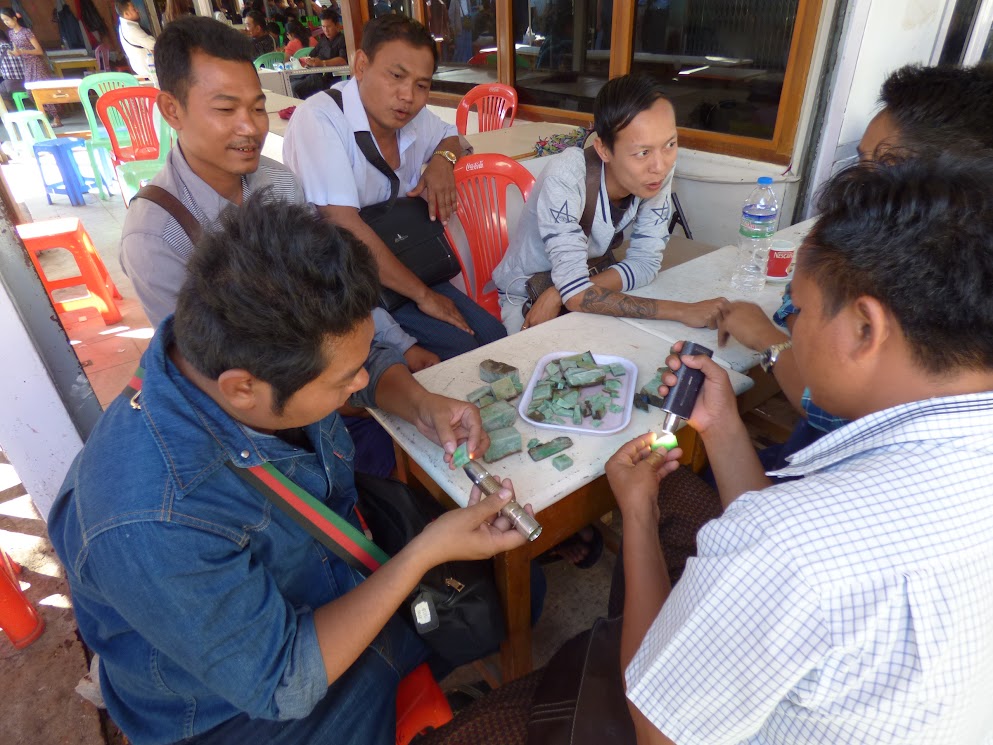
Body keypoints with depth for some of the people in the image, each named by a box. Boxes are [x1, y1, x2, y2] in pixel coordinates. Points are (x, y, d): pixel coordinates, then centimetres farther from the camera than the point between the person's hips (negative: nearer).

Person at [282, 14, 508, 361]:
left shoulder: (413, 115, 2)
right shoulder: (319, 119, -20)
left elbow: (449, 135, 25)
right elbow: (345, 230, -27)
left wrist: (442, 159, -1)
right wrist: (423, 295, -21)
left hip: (404, 268, 7)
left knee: (495, 338, -7)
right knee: (461, 351, -20)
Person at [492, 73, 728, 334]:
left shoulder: (657, 171, -16)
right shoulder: (566, 179, -30)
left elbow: (645, 262, -11)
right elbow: (575, 294, -33)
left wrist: (560, 292, -24)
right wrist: (683, 311, -34)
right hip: (527, 299, -4)